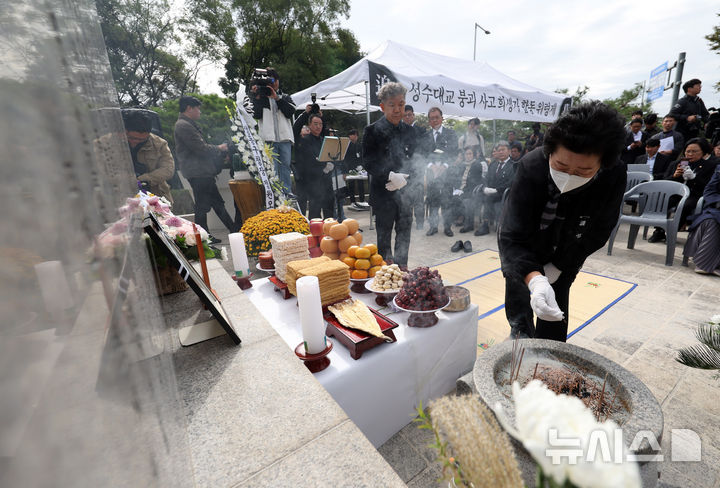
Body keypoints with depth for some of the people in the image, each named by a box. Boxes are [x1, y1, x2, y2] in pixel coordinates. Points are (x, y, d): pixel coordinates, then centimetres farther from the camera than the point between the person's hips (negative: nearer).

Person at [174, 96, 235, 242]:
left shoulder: (189, 124, 22)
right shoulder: (183, 125, -12)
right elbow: (202, 149, -18)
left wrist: (219, 150, 9)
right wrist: (220, 149, -2)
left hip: (203, 172, 11)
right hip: (198, 173, -11)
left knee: (217, 202, 11)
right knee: (202, 206, -5)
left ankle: (234, 231, 17)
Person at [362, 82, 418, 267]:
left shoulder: (409, 131, 10)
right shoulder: (372, 131, -4)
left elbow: (414, 162, 9)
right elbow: (368, 164, -10)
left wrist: (404, 180, -10)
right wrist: (391, 176, -20)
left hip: (405, 192, 5)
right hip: (383, 194, -4)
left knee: (404, 234, 13)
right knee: (384, 237, 5)